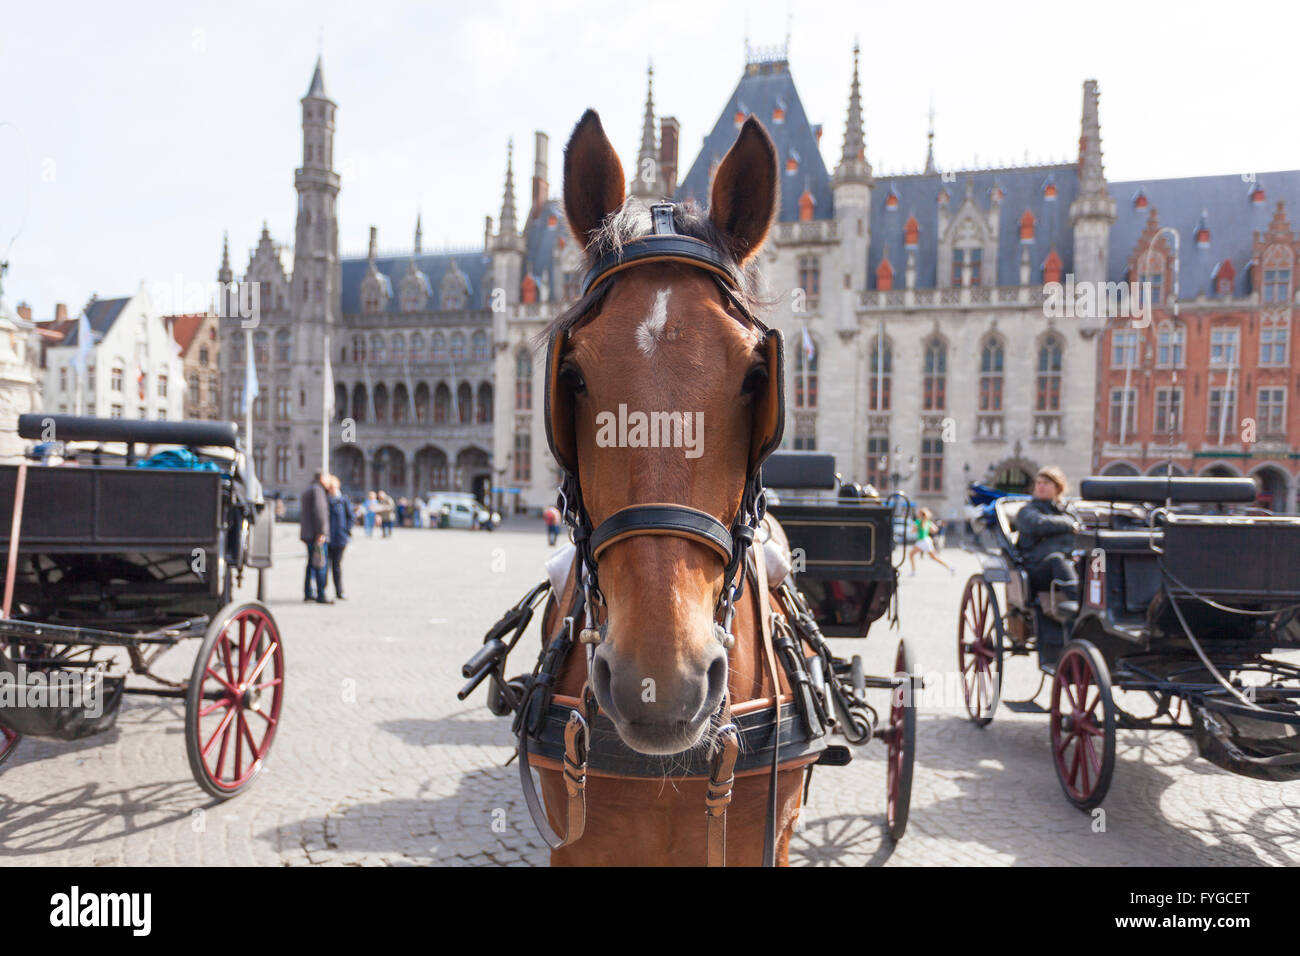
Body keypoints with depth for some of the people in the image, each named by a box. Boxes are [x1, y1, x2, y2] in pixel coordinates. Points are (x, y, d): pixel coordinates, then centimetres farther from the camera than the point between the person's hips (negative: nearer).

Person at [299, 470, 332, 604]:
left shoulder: (308, 490, 22)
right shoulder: (317, 490, -10)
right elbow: (319, 511, -19)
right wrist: (321, 532, -21)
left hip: (307, 534, 10)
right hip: (316, 534, -10)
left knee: (311, 563, 14)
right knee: (320, 565, -9)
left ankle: (307, 593, 17)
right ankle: (321, 595, -9)